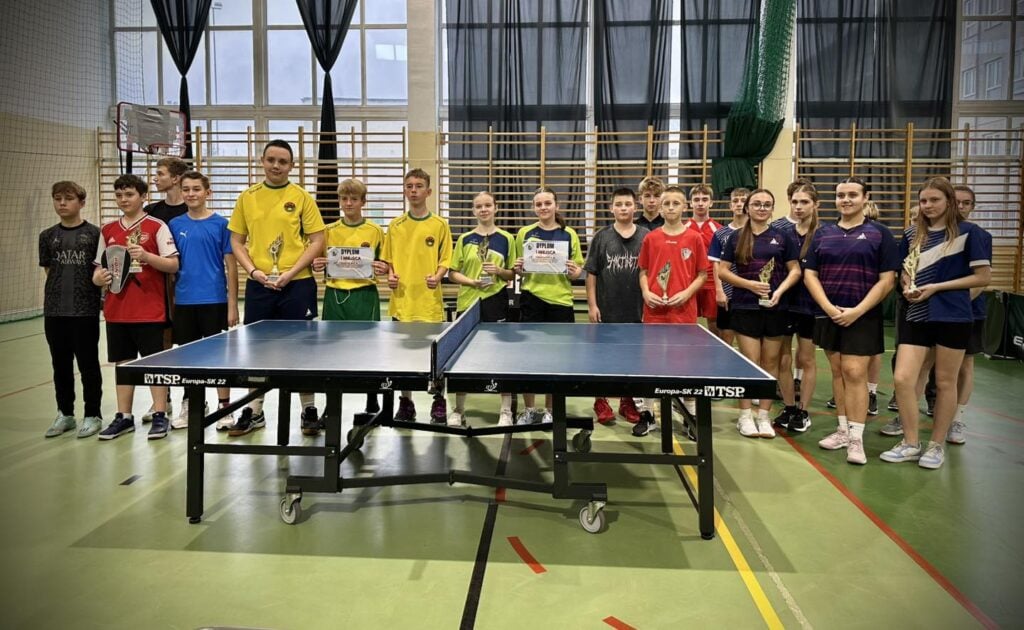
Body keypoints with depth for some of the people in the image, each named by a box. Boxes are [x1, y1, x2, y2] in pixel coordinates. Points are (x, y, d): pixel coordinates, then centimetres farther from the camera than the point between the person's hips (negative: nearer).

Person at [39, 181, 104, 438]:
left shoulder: (94, 233, -1)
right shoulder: (47, 236, 11)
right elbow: (48, 272, 14)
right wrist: (49, 304, 7)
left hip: (85, 311, -4)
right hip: (54, 312, 4)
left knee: (88, 364, 3)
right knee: (61, 365, 12)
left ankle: (92, 415, 13)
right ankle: (65, 414, 24)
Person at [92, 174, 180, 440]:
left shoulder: (157, 226, -3)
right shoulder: (107, 230, 12)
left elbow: (173, 265, -8)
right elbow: (99, 267, 16)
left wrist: (146, 256, -22)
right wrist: (99, 278, -5)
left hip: (149, 309, -5)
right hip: (116, 309, 5)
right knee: (123, 362, 11)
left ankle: (159, 415, 9)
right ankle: (124, 416, 20)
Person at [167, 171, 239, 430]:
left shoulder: (220, 224, -3)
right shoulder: (175, 225, 6)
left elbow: (231, 266, -3)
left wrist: (233, 305, -7)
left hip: (214, 301, -3)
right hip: (183, 302, 4)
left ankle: (224, 407, 13)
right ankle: (192, 405, 26)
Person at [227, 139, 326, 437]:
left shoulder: (301, 197, 0)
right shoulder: (247, 197, 8)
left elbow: (316, 241, -3)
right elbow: (237, 242, 10)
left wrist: (290, 273, -13)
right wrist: (254, 271, -7)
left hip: (296, 284, -3)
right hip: (258, 285, 3)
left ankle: (308, 409, 18)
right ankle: (254, 412, 22)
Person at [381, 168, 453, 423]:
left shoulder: (440, 225, 2)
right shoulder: (395, 225, 8)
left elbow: (445, 261, 2)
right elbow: (388, 260, 13)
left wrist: (437, 277, -16)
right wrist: (390, 276, -6)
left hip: (430, 301, -2)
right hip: (402, 300, 2)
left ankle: (439, 402, 18)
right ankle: (405, 404, 20)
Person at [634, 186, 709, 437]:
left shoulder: (694, 238, 1)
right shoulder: (650, 238, 4)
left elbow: (703, 274, 4)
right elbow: (643, 272, 10)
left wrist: (686, 293, -11)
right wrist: (646, 292, -7)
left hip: (684, 309, -1)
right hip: (654, 309, 1)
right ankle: (647, 414, 16)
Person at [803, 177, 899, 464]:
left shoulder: (879, 233, 0)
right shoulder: (823, 233, 9)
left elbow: (887, 280, -4)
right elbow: (810, 275, 5)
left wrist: (857, 311, -14)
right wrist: (828, 307, -9)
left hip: (863, 317, -4)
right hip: (829, 316, 4)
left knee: (855, 373, -8)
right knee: (838, 371, 10)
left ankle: (856, 438, -2)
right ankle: (843, 430, 20)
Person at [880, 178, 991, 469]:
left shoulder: (968, 232, -4)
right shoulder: (912, 234, 10)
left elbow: (983, 277, -6)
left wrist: (936, 287, -14)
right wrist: (907, 286, -3)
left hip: (953, 317, -4)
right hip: (917, 316, 4)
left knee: (945, 382, 7)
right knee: (902, 379, -5)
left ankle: (936, 445, 21)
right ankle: (911, 443, 11)